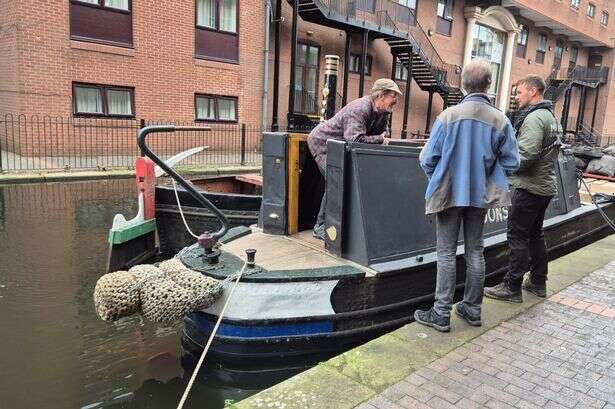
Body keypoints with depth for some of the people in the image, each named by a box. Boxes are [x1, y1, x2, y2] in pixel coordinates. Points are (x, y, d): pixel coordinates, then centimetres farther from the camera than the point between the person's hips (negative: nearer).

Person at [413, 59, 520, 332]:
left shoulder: (449, 116, -12)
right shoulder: (501, 120, -6)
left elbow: (428, 158, -10)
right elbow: (510, 163, -3)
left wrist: (438, 181, 9)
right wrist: (487, 179, 15)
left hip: (449, 194, -3)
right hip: (481, 196, 3)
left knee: (446, 253, 5)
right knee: (475, 252, 15)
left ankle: (441, 314, 8)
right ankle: (472, 309, 27)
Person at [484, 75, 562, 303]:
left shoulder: (534, 117, -16)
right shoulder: (550, 116, 16)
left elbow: (527, 154, -25)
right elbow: (545, 153, 16)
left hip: (529, 187, -10)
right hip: (545, 185, 10)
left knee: (517, 235, -4)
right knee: (535, 234, 17)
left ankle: (512, 287, 2)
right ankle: (538, 282, 26)